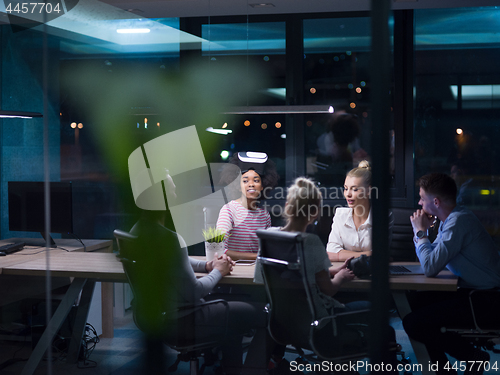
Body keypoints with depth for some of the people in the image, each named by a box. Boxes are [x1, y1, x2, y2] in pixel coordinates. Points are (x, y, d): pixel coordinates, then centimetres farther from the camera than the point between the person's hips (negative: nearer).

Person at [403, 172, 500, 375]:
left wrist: (420, 232, -11)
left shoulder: (458, 222, -21)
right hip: (471, 291, 10)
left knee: (413, 323, -16)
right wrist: (421, 232, 3)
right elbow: (430, 258, 18)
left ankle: (474, 357, 1)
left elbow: (430, 267, -24)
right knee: (411, 302, 13)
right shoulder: (449, 219, 11)